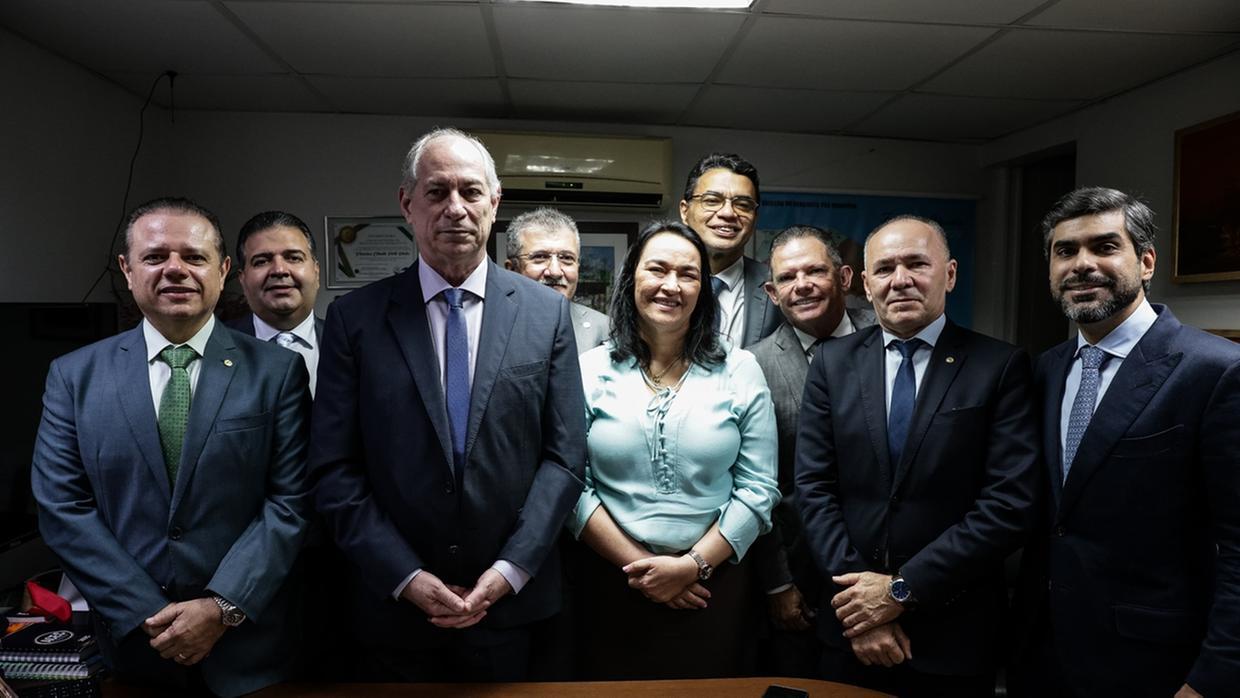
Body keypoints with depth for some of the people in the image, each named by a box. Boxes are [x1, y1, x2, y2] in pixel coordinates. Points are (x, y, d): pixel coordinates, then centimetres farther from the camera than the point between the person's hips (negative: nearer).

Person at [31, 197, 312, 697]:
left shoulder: (276, 370, -4)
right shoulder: (74, 376, 2)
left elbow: (291, 501, -7)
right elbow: (62, 507, -2)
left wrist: (224, 608, -14)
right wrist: (147, 616, -10)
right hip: (134, 648, 1)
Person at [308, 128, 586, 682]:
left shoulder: (547, 312, -1)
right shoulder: (355, 318, -3)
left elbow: (564, 456, -2)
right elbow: (334, 470, -4)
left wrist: (511, 569, -9)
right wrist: (406, 576, -11)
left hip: (512, 603, 1)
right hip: (395, 606, 0)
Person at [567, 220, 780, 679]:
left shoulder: (740, 371, 0)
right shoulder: (590, 370, -1)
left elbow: (758, 489, -3)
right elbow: (572, 485, -4)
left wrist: (693, 565, -11)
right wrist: (637, 565, -10)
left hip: (714, 585, 0)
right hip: (613, 586, 0)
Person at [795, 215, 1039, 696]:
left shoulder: (1000, 367, -6)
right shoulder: (833, 363, 2)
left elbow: (1010, 504, -12)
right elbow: (813, 487, -2)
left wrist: (902, 589, -14)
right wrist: (862, 599, -10)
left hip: (953, 634, -2)